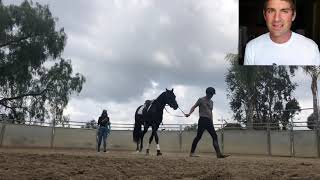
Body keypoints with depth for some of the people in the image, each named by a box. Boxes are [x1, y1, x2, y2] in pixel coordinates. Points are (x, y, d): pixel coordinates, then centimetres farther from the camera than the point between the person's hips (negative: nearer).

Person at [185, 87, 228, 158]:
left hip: (209, 121, 7)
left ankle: (218, 153, -3)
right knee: (198, 136, -9)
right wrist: (189, 113, -23)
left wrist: (212, 122, 20)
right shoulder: (201, 100, 1)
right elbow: (194, 107, -5)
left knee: (215, 136, -1)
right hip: (202, 120, -7)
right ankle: (192, 152, 0)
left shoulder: (211, 102, 20)